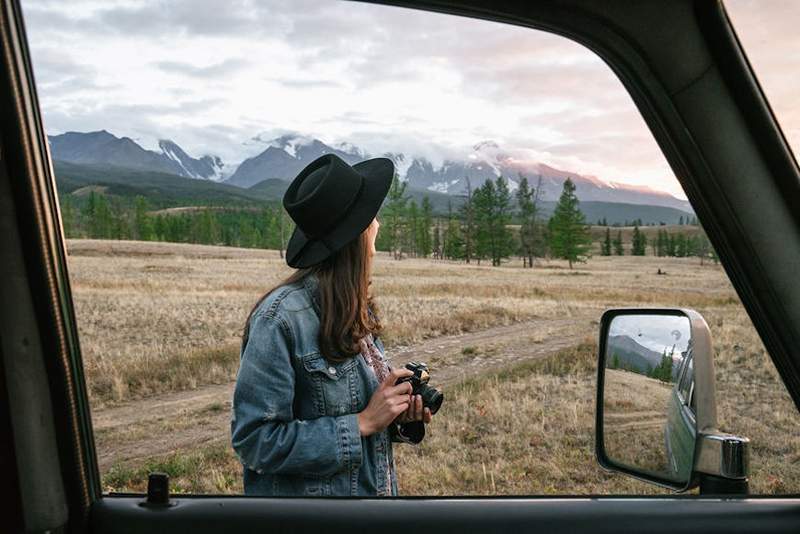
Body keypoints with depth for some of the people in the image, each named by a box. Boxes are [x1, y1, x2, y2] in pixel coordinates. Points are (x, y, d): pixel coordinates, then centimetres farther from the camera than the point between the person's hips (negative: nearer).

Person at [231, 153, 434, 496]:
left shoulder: (356, 310, 1)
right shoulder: (281, 317, -23)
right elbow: (254, 440, -22)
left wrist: (400, 416, -7)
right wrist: (362, 423, -23)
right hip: (306, 491, -7)